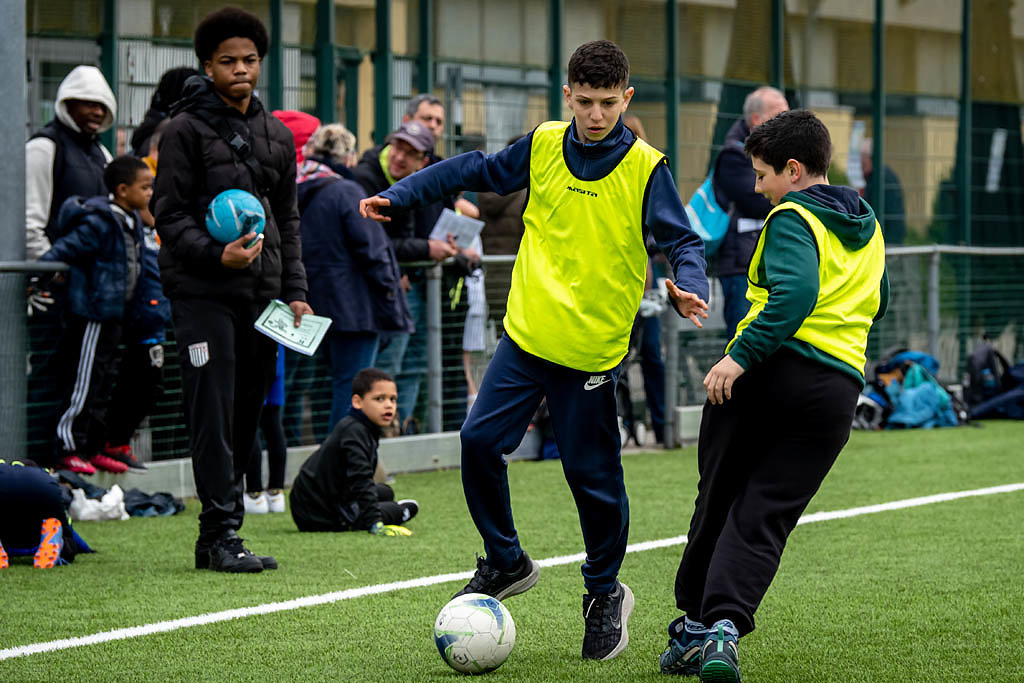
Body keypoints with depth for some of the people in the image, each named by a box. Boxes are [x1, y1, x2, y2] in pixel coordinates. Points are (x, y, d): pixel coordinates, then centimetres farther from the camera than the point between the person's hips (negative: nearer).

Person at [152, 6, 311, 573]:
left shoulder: (277, 135, 16)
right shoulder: (186, 129, -2)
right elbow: (169, 214, -5)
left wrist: (295, 292, 12)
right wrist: (216, 254, -20)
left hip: (261, 292, 6)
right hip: (202, 292, -6)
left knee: (246, 416, 6)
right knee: (214, 414, -10)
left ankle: (217, 539, 12)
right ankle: (222, 535, -10)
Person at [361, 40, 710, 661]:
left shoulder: (646, 168, -8)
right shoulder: (544, 146, 2)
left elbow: (682, 240, -11)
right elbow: (478, 170, 15)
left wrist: (691, 285, -32)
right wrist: (399, 195, 12)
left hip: (593, 348, -4)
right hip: (527, 333, 4)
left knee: (593, 475, -1)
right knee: (480, 440, -5)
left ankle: (605, 593, 20)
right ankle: (507, 562, 15)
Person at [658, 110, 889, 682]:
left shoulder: (792, 218, -5)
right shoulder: (867, 227, 19)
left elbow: (795, 292, -22)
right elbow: (877, 303, 32)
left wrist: (742, 355, -26)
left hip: (768, 375, -5)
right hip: (839, 387, 5)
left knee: (718, 501, 11)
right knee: (765, 517, 1)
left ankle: (693, 625, 17)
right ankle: (725, 627, -19)